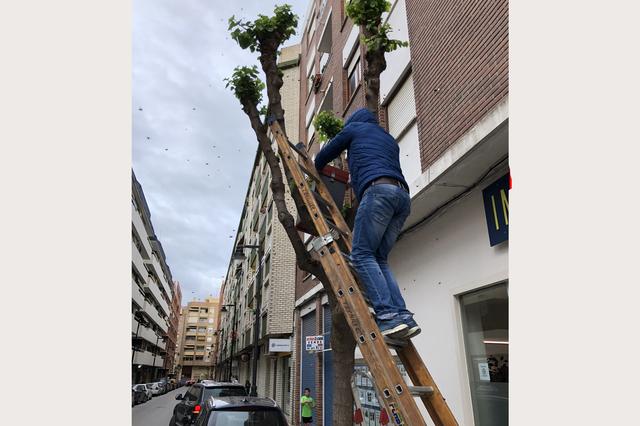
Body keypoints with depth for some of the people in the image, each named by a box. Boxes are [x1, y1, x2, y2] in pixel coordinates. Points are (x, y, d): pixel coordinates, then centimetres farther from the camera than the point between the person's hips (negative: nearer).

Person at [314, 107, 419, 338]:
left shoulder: (355, 127, 21)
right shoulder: (390, 140, 37)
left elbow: (323, 156, 27)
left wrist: (315, 171, 48)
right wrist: (355, 180, 57)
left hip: (378, 189, -7)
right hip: (403, 196, 7)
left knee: (362, 254, -9)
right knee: (379, 258, 7)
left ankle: (389, 315, -22)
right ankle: (403, 316, -6)